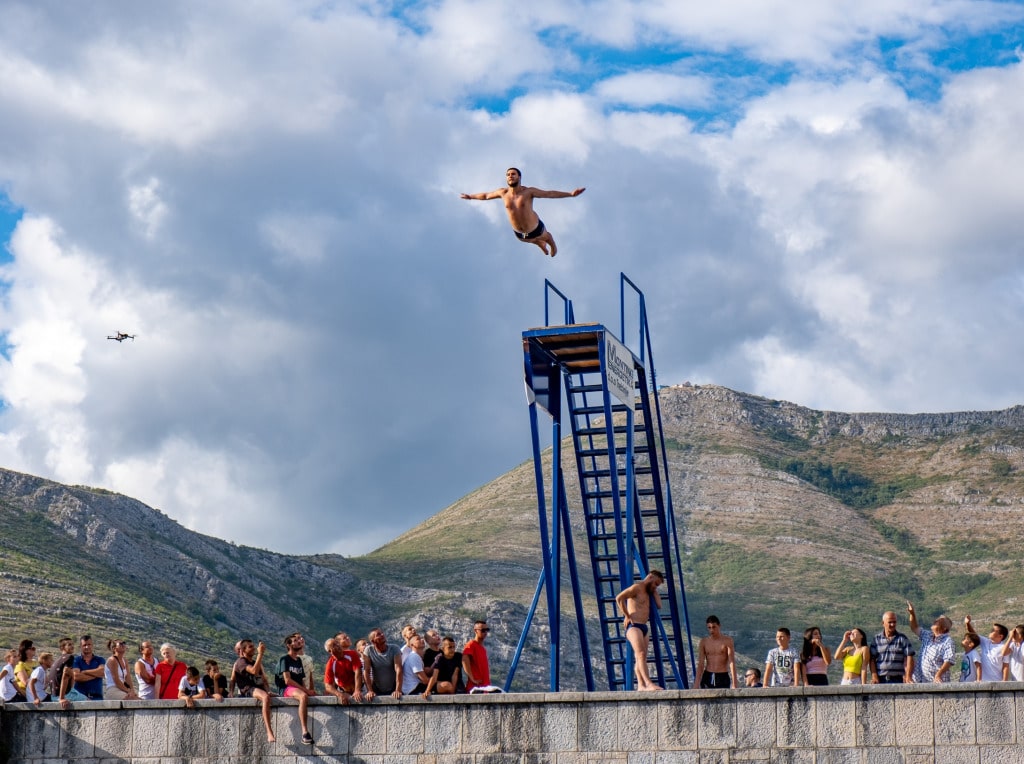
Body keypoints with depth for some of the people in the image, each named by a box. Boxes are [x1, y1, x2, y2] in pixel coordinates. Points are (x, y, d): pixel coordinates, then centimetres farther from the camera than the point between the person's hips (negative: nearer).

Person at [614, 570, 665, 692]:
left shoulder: (648, 592, 24)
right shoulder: (637, 587, -5)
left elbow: (659, 605, 17)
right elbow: (619, 598, -15)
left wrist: (654, 591, 15)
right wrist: (627, 616, -14)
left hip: (643, 627, 10)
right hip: (634, 626, -10)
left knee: (640, 658, 7)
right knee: (641, 655, -21)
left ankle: (641, 686, 7)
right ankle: (648, 683, -34)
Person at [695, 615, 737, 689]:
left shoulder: (727, 641, -2)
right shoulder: (704, 642, 5)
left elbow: (732, 663, -7)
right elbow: (700, 664, 3)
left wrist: (734, 684, -14)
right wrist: (697, 685, -5)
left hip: (723, 677, -2)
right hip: (708, 677, 2)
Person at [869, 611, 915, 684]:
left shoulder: (902, 638, 5)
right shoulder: (877, 639, 9)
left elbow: (909, 658, -1)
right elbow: (872, 659, 5)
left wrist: (908, 676, -11)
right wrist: (874, 676, -7)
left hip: (897, 680, -1)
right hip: (881, 680, 1)